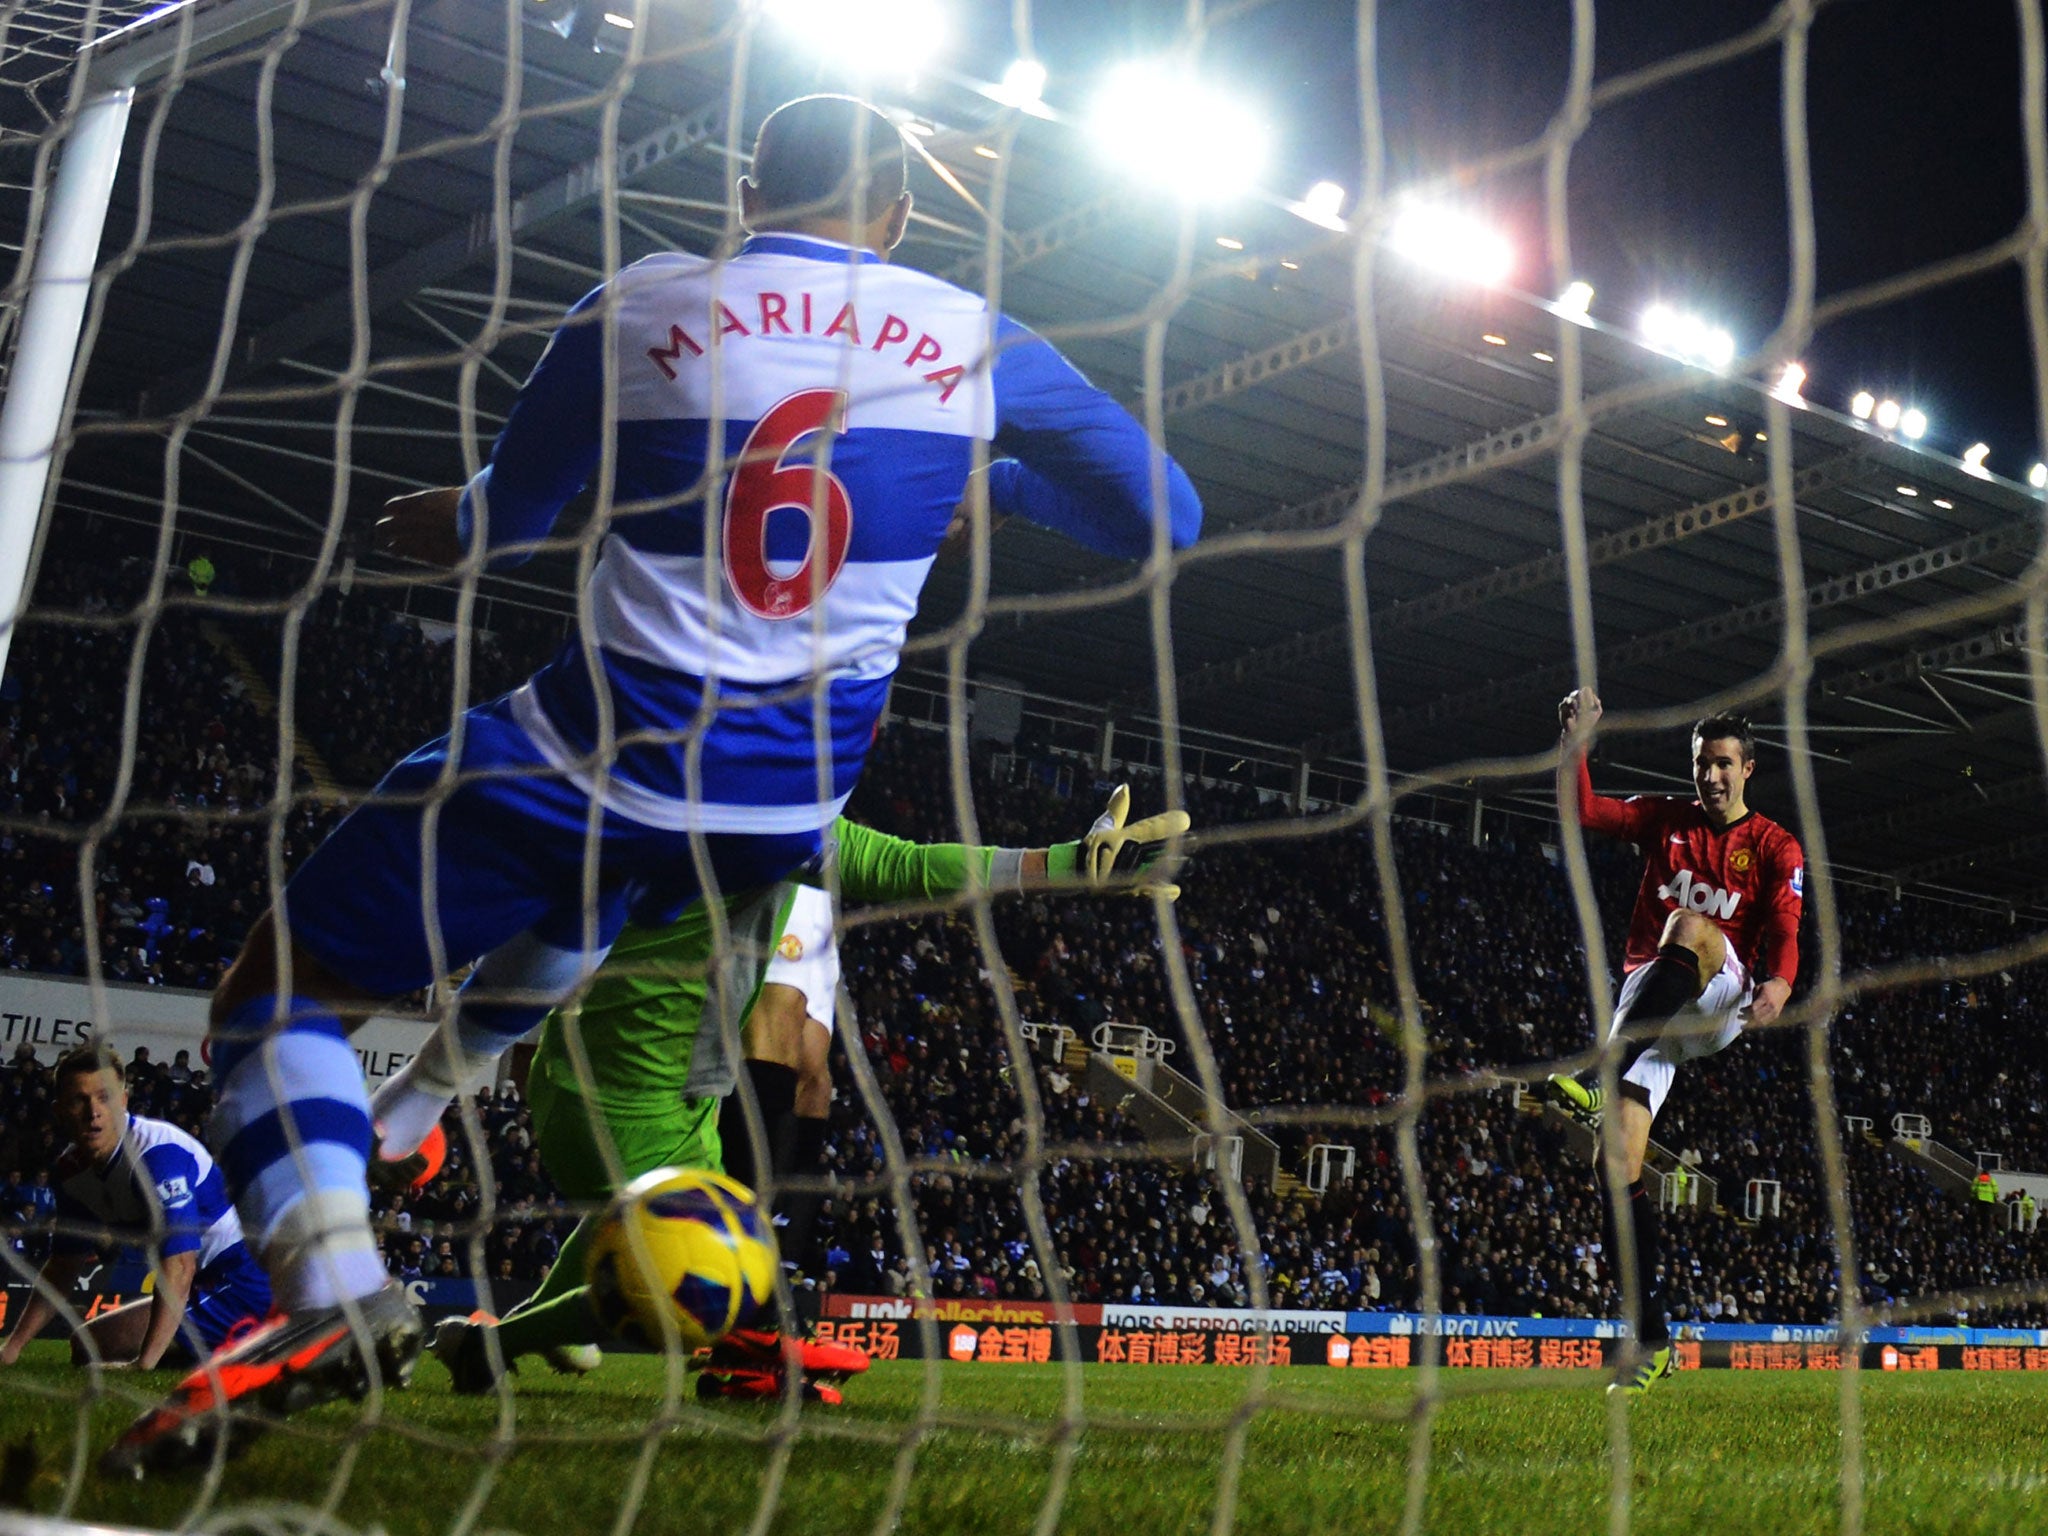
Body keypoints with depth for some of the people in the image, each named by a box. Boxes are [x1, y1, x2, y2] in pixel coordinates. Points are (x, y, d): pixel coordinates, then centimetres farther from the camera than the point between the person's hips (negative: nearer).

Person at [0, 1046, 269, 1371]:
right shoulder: (72, 1168, 5)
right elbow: (64, 1265, 17)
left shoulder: (158, 1153, -23)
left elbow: (178, 1266, -31)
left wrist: (144, 1363, -38)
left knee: (90, 1345, -13)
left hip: (242, 1283, -10)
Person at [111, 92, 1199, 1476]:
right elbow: (1167, 517, 11)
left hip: (608, 755, -4)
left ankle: (334, 1286, -18)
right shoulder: (975, 341, 2)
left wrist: (439, 520, 36)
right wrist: (996, 473, 27)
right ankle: (421, 1101, 50)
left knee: (281, 996, 6)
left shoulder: (637, 312, -2)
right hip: (789, 808, 4)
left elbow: (503, 520, 12)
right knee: (589, 879, 41)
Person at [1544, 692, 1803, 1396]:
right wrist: (1575, 740, -9)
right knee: (1619, 1163, -13)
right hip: (1648, 994, 2)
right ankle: (1652, 1337, -5)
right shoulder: (1664, 818, 15)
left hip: (1720, 1001, -2)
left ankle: (1602, 1087, -48)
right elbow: (1581, 810, 5)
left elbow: (1783, 936, -6)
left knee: (1693, 927, -36)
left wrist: (1777, 987, -27)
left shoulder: (1776, 848, 7)